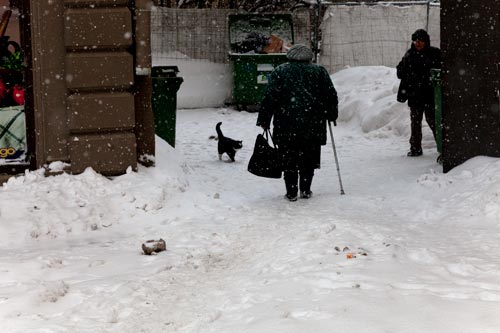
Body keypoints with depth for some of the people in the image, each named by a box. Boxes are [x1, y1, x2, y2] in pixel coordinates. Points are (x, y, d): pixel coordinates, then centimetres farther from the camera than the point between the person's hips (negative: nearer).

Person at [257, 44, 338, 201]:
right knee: (308, 159, 11)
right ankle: (305, 190, 12)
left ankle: (291, 192, 3)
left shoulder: (279, 72, 3)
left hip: (286, 125, -1)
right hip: (313, 124, 1)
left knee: (289, 160, 5)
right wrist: (331, 115, 22)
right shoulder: (320, 72, 7)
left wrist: (264, 120, 1)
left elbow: (270, 98, -3)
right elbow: (331, 96, 9)